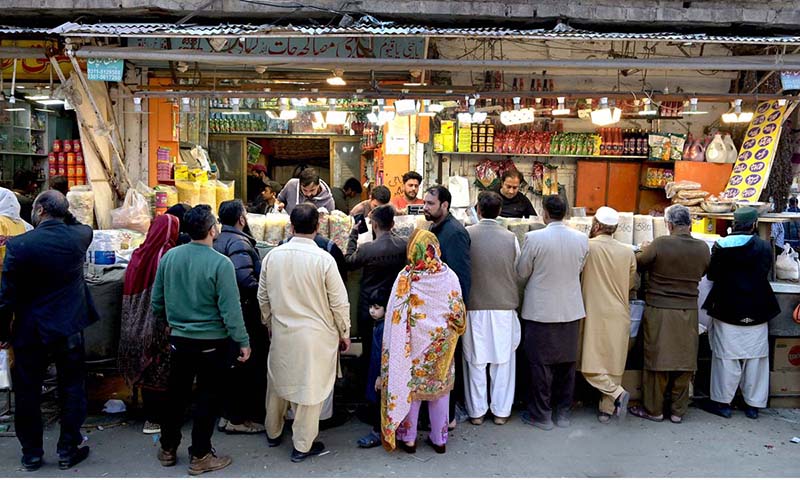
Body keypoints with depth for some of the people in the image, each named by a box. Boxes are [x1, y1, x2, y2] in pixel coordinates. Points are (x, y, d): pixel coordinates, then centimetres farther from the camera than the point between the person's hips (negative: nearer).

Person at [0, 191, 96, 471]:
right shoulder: (81, 236, -9)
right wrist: (65, 213, 8)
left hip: (30, 332, -1)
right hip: (70, 329, 2)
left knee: (27, 393, 13)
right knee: (72, 389, 12)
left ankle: (31, 454, 25)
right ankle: (69, 450, 19)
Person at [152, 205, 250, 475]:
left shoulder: (169, 257, -3)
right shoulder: (221, 264, -19)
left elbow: (157, 301, 5)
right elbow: (230, 310, -19)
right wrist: (243, 342, -9)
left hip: (179, 339, 5)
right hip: (212, 343, -5)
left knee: (176, 395, 19)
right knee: (208, 398, 8)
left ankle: (168, 449, 33)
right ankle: (200, 456, 18)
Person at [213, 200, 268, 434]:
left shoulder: (218, 241, 11)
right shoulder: (238, 243, -18)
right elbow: (246, 280, -30)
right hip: (244, 311, -9)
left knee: (233, 364, 19)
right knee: (247, 366, 2)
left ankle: (229, 413, 31)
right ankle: (238, 418, 11)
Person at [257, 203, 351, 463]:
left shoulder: (272, 255, -5)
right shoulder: (324, 259, -17)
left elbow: (263, 297, 5)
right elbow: (339, 302, -11)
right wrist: (344, 333, 4)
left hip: (281, 333, 4)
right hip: (316, 335, -4)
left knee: (278, 381, 21)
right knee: (310, 386, 8)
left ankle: (273, 432, 39)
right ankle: (302, 445, 19)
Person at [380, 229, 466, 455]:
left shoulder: (406, 278, -16)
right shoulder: (449, 276, -11)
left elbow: (396, 316, -11)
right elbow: (459, 311, -3)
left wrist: (397, 347, 1)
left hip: (413, 343, -2)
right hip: (442, 345, 2)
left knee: (409, 386, 13)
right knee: (440, 388, 15)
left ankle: (408, 438, 22)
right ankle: (439, 439, 24)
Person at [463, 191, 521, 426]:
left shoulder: (466, 235, -10)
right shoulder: (511, 238, -6)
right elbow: (519, 274, 2)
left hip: (475, 306, -1)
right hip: (504, 306, 1)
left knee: (476, 360, 11)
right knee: (503, 359, 13)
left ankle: (476, 411, 21)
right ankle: (501, 411, 21)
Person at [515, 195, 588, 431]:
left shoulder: (534, 238, -16)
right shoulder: (582, 239, -4)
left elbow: (521, 272, -5)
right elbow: (579, 269, 9)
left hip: (541, 311, -4)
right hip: (571, 310, 4)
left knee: (540, 364, 7)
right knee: (567, 363, 15)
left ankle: (542, 415, 16)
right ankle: (563, 412, 25)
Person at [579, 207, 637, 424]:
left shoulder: (587, 247, -11)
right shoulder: (627, 252, 0)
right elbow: (631, 283, 12)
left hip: (595, 314, -4)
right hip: (619, 316, 4)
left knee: (591, 364, 4)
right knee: (613, 362, 11)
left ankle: (617, 393, -12)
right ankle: (607, 408, 16)